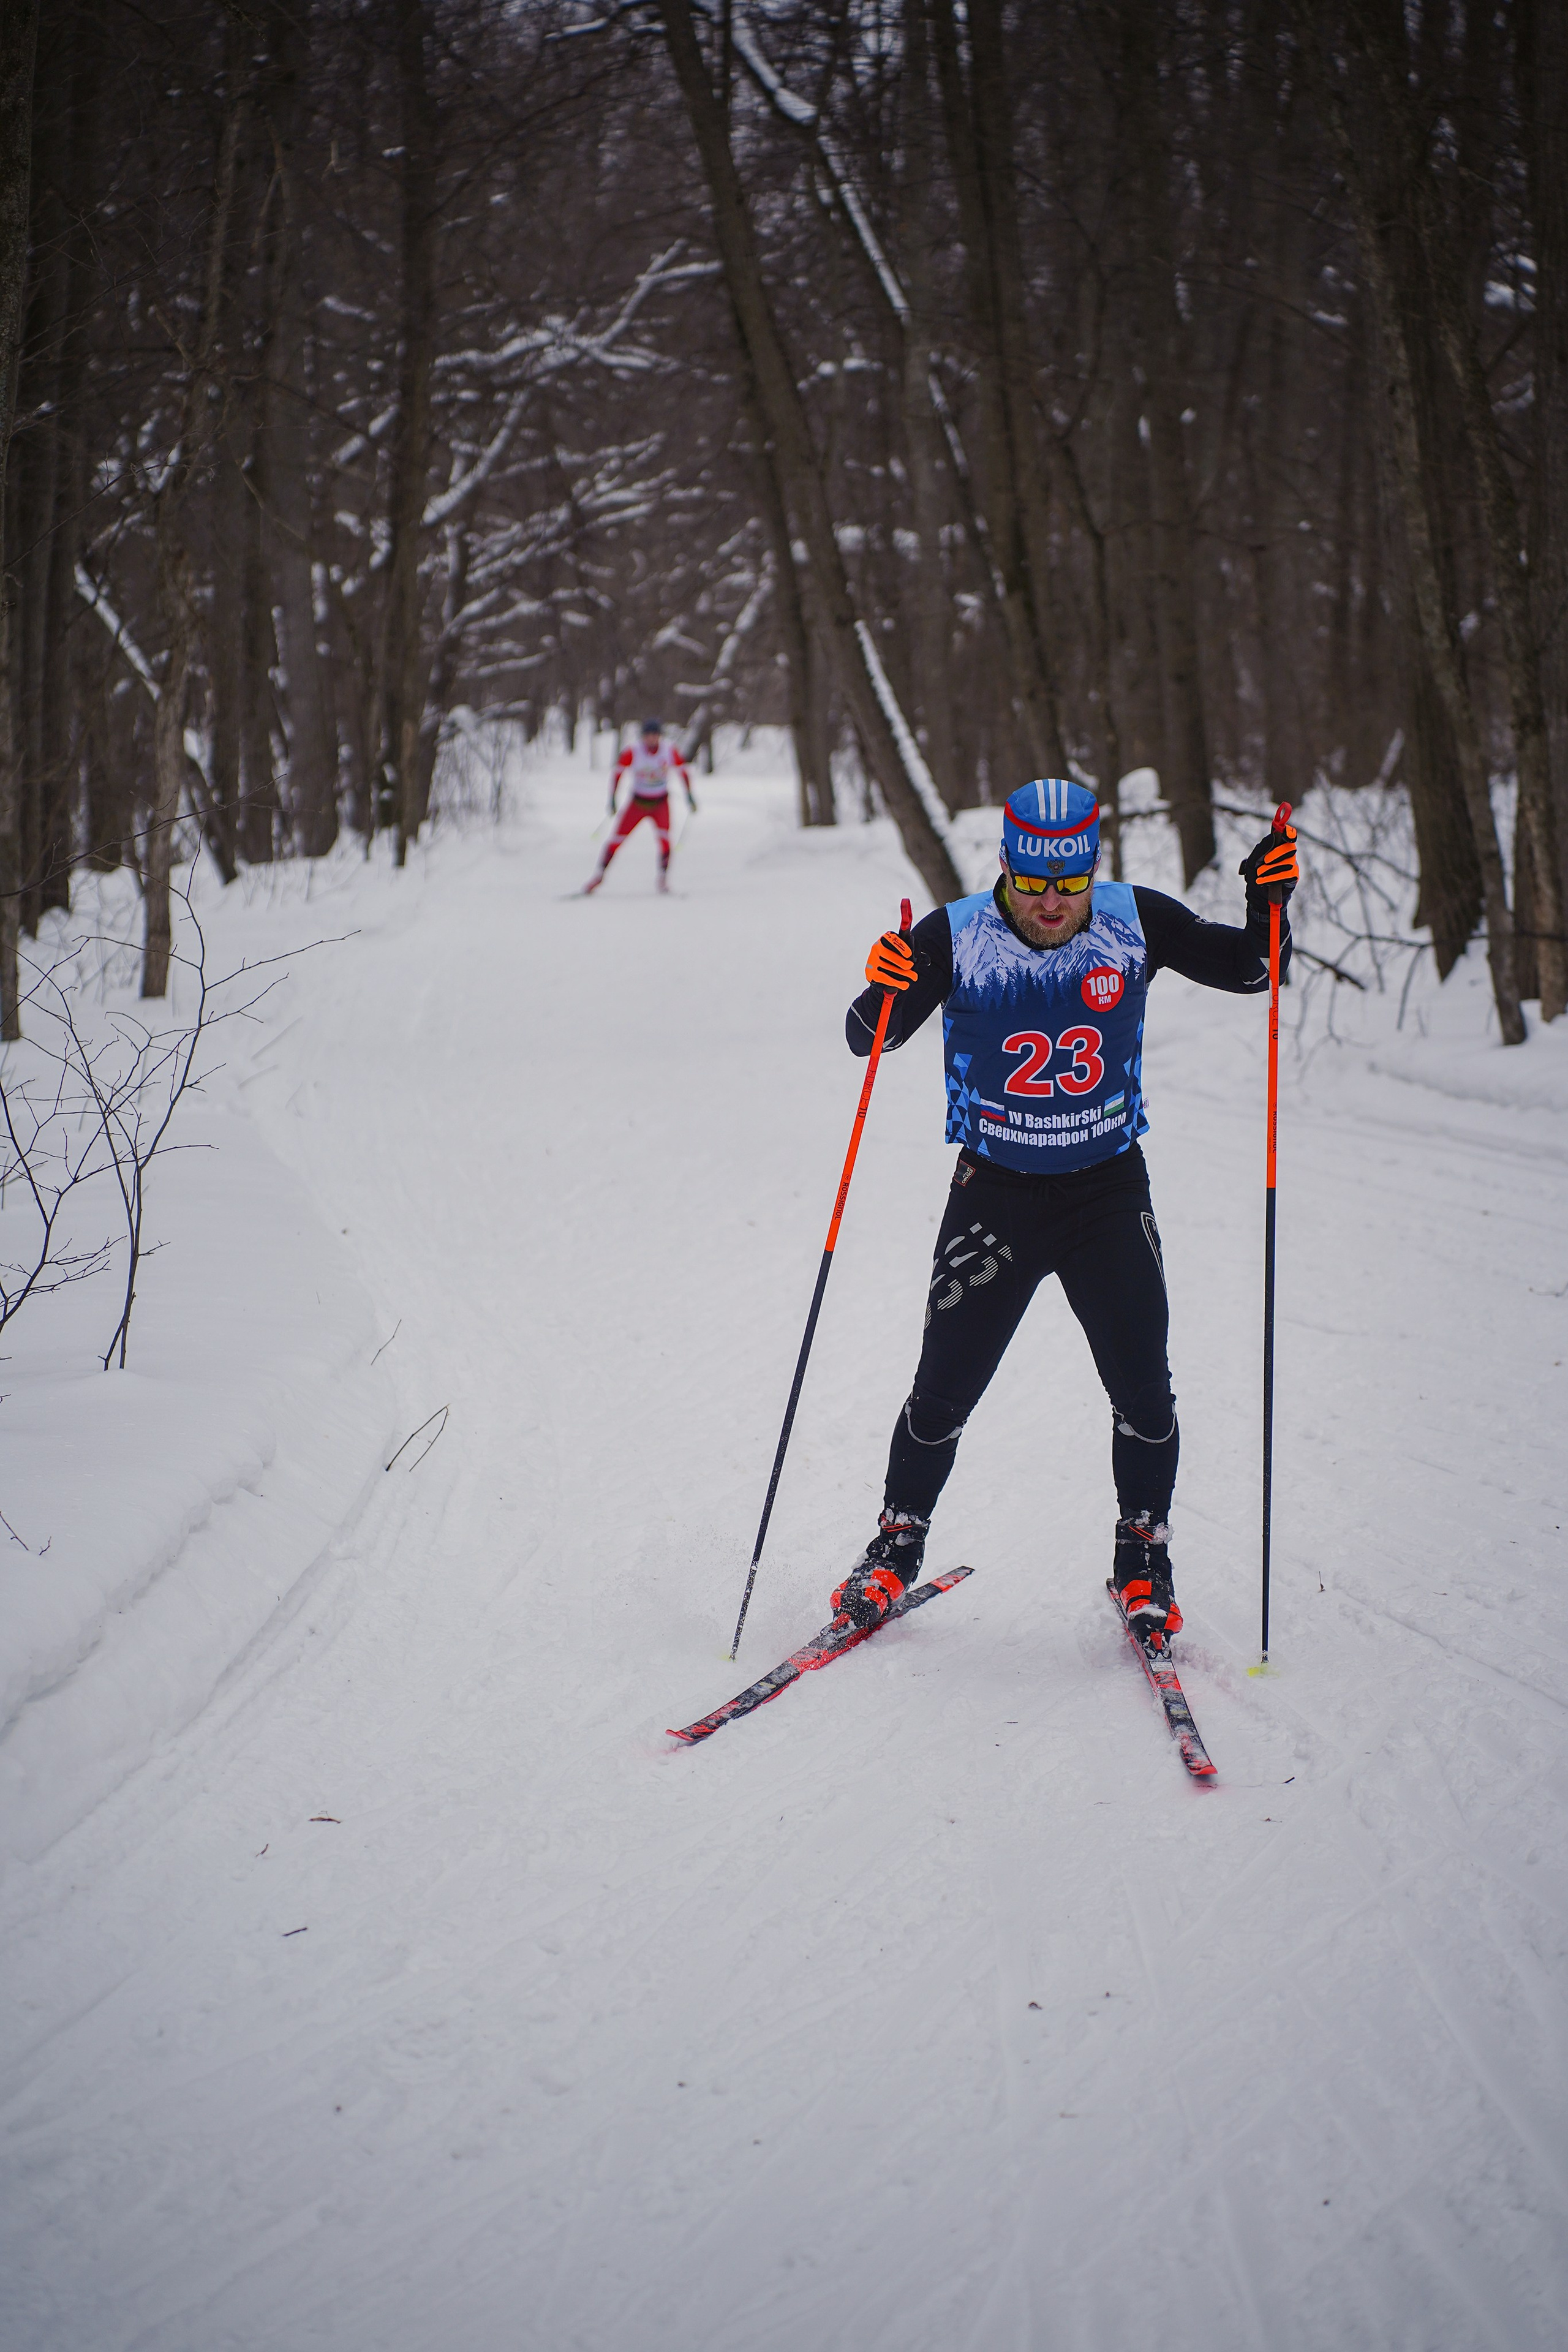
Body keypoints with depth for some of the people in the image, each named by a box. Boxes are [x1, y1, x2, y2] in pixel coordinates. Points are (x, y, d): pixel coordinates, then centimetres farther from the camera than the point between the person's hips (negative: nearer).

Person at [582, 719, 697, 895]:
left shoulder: (669, 751, -13)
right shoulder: (632, 752, -18)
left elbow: (682, 771, 1)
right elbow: (618, 773, -8)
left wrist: (689, 796, -1)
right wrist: (612, 799, -12)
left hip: (660, 803, 0)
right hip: (638, 801, 0)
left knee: (664, 837, -20)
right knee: (618, 838, -4)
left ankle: (663, 878, -8)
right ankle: (599, 874, 10)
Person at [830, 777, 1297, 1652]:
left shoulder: (1135, 922, -7)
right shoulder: (954, 938, -12)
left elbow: (1247, 970, 1)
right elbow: (870, 1039, -14)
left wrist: (1268, 906, -19)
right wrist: (880, 995, -37)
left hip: (1109, 1192, 1)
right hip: (995, 1193, -1)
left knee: (1143, 1389, -6)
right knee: (944, 1391, -1)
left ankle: (1144, 1561, 14)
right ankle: (898, 1545, 21)